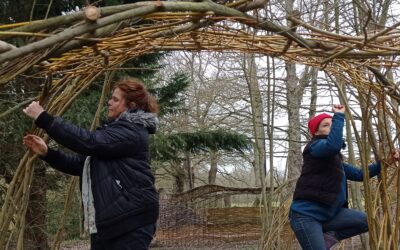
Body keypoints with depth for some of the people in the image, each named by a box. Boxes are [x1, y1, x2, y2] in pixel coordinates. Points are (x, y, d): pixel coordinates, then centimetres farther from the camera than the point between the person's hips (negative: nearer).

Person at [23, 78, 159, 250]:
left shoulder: (131, 131, -11)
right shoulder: (116, 128, 21)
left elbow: (89, 142, -24)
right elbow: (82, 163, 18)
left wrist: (43, 119, -21)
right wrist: (47, 153, 4)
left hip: (132, 219, -10)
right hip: (108, 220, 10)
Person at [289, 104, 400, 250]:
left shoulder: (334, 159, 22)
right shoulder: (316, 146, -4)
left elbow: (358, 174, 23)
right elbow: (333, 145, -27)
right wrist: (339, 116, -18)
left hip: (326, 214, 8)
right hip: (305, 215, -8)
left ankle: (329, 237, 3)